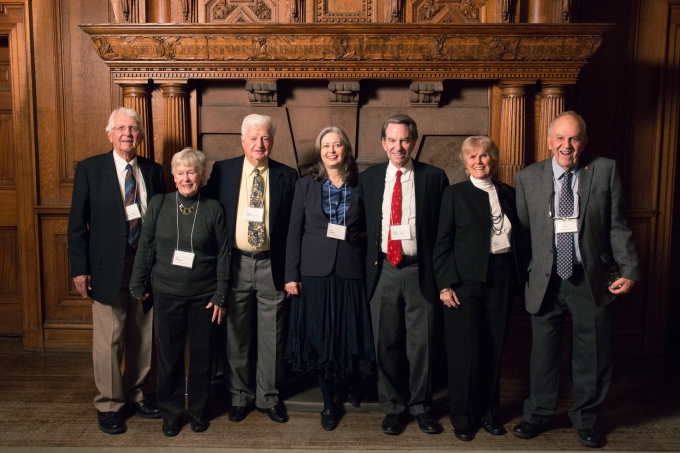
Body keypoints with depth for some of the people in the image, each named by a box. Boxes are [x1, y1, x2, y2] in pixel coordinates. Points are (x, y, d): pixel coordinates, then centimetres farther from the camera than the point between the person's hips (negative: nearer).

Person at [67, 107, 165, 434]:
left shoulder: (154, 171, 6)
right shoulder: (90, 169, -2)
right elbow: (77, 223, -2)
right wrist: (80, 269, -7)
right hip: (108, 266, -3)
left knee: (142, 336, 12)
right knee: (109, 339, 2)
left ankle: (134, 394, 30)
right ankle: (108, 404, 19)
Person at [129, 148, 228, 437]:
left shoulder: (213, 209, -3)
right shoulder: (159, 204, -1)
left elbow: (223, 254, -2)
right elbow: (145, 247, 2)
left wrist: (220, 294, -5)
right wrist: (138, 285, 3)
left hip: (203, 295, 0)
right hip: (166, 293, 1)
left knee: (201, 356, 10)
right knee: (168, 355, 9)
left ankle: (199, 411, 28)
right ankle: (170, 413, 27)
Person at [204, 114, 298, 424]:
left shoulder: (287, 176, 1)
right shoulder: (222, 171, 2)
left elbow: (294, 225, 1)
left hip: (272, 265, 0)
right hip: (235, 264, 1)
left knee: (271, 336, 9)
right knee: (236, 334, 12)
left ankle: (269, 396, 26)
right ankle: (240, 396, 29)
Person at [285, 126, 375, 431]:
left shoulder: (360, 186, 4)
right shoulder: (306, 185, 4)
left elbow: (369, 230, 5)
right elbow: (294, 232, 2)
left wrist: (369, 266, -6)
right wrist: (291, 275, -4)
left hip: (350, 271, 0)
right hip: (315, 271, 1)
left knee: (352, 334, 6)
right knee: (319, 337, 5)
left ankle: (354, 384, 35)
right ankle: (328, 403, 20)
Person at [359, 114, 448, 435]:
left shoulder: (434, 177, 1)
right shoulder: (368, 179, 7)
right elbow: (361, 225, 9)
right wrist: (365, 267, 1)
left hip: (420, 270, -1)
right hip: (382, 270, 2)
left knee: (421, 343, 6)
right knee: (386, 343, 9)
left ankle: (420, 406, 25)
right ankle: (392, 407, 26)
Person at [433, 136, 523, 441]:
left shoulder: (508, 193, 10)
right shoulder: (455, 194, -1)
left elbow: (515, 236, 11)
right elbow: (442, 243, -4)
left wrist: (516, 279, 3)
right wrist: (445, 284, -10)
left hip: (501, 279, 4)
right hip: (466, 280, -4)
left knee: (494, 348, 10)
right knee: (466, 350, 1)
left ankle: (488, 413, 25)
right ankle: (463, 417, 16)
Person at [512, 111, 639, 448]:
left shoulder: (606, 170, -1)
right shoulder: (528, 178, 1)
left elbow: (617, 226, 0)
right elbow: (521, 230, 4)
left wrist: (628, 269, -6)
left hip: (593, 280, 0)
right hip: (546, 280, 0)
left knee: (592, 355, 11)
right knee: (543, 353, 13)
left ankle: (584, 419, 33)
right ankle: (537, 415, 33)